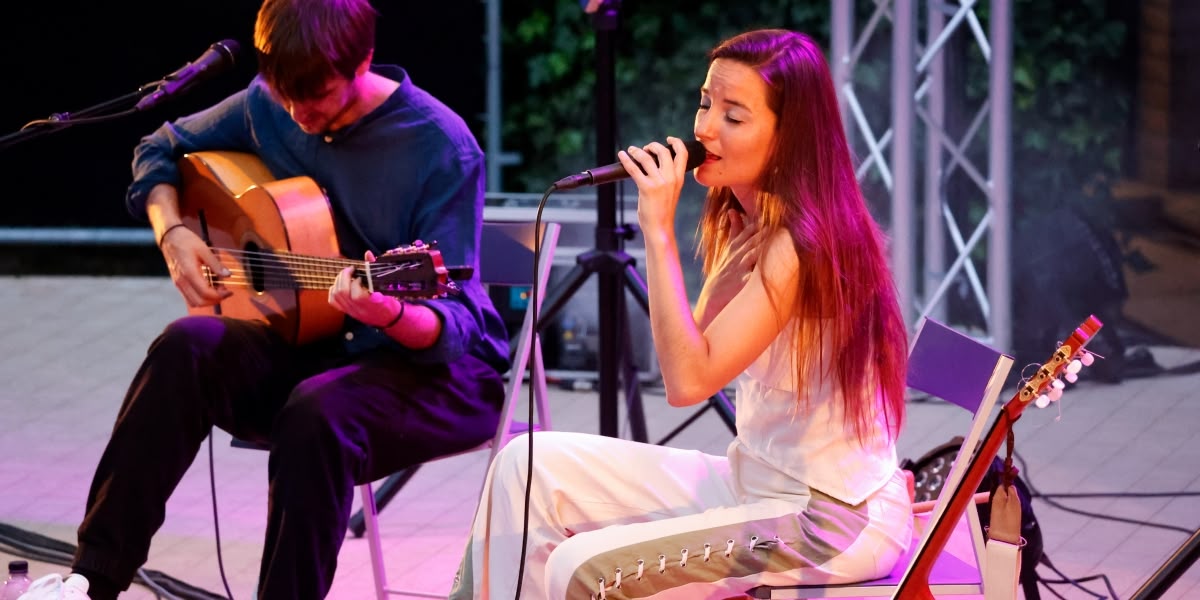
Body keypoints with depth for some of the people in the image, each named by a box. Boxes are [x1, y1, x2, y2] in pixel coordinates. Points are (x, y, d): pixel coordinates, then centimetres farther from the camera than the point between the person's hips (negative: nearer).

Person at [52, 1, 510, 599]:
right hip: (316, 347, 5)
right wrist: (172, 232, -2)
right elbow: (162, 149, 18)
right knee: (186, 347, -25)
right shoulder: (268, 106, -1)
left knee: (317, 414, -38)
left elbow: (456, 324, -20)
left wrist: (391, 314, -43)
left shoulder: (441, 149, -18)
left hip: (436, 366, -5)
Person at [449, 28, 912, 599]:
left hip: (834, 518, -10)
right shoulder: (742, 225, 8)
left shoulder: (804, 243, -22)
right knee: (532, 468, 2)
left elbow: (689, 378, -28)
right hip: (756, 482, 10)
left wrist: (658, 228, -26)